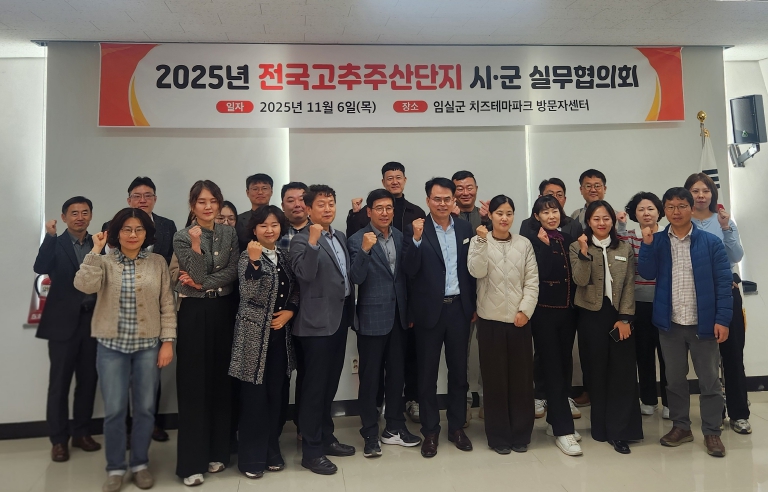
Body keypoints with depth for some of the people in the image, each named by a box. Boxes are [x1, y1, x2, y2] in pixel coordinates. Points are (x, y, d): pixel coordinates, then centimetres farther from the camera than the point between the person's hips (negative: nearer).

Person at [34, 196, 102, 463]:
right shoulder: (56, 244, 0)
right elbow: (41, 268, -20)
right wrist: (50, 236, -25)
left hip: (93, 321, 3)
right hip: (64, 322, -2)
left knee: (88, 380, 10)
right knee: (59, 382, 6)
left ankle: (81, 433, 25)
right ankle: (58, 439, 18)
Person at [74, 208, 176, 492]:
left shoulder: (158, 263, 1)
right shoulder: (104, 262, 1)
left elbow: (168, 305, 1)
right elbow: (84, 286, -20)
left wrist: (168, 341, -4)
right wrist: (95, 250, -15)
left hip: (148, 346, 1)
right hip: (112, 346, 0)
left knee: (145, 409, 8)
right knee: (114, 410, 3)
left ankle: (140, 464, 27)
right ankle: (115, 469, 22)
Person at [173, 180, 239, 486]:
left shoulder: (229, 233, 6)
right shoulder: (183, 237, -3)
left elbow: (232, 272, -3)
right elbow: (196, 275, -13)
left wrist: (202, 284, -12)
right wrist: (196, 244, -21)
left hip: (223, 310, 3)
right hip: (194, 312, -3)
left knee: (221, 380, 9)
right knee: (193, 384, 0)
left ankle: (218, 452, 23)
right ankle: (192, 462, 9)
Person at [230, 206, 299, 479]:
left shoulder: (285, 255, 8)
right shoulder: (248, 256, -7)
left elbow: (295, 291, 13)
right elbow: (249, 294, -21)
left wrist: (290, 311, -5)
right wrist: (254, 261, -31)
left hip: (281, 332, 5)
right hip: (255, 334, -5)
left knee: (276, 393, 12)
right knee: (254, 395, 1)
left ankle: (272, 450, 26)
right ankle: (252, 456, 15)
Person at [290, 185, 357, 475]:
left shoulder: (340, 237, 13)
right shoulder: (302, 240, -10)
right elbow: (305, 274, -26)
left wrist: (351, 312, 15)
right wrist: (313, 241, -33)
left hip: (340, 318, 8)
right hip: (318, 321, -7)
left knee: (331, 383, 17)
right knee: (314, 385, 1)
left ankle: (326, 438, 30)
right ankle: (311, 450, 12)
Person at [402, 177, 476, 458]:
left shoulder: (465, 228, 6)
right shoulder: (416, 230, -6)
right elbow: (409, 270, -15)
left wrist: (474, 305, 8)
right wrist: (417, 238, -27)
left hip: (459, 308, 3)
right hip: (430, 310, -3)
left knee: (459, 370, 13)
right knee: (427, 373, 7)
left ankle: (457, 427, 28)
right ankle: (430, 432, 21)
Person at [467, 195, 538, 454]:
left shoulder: (524, 243, 6)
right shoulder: (479, 241, 1)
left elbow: (532, 281, 2)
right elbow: (477, 272, -14)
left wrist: (525, 310, -8)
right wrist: (482, 241, -19)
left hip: (519, 318, 2)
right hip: (490, 318, -1)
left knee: (522, 376, 7)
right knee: (494, 377, 5)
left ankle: (521, 434, 23)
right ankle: (498, 435, 18)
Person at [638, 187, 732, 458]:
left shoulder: (711, 242, -4)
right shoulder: (657, 241, 2)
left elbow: (724, 282, -5)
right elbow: (647, 273, -9)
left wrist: (722, 319, -11)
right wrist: (647, 244, -20)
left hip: (703, 323, -2)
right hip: (670, 323, 2)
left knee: (709, 380, 8)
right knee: (675, 379, 13)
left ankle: (712, 432, 21)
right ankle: (681, 426, 27)